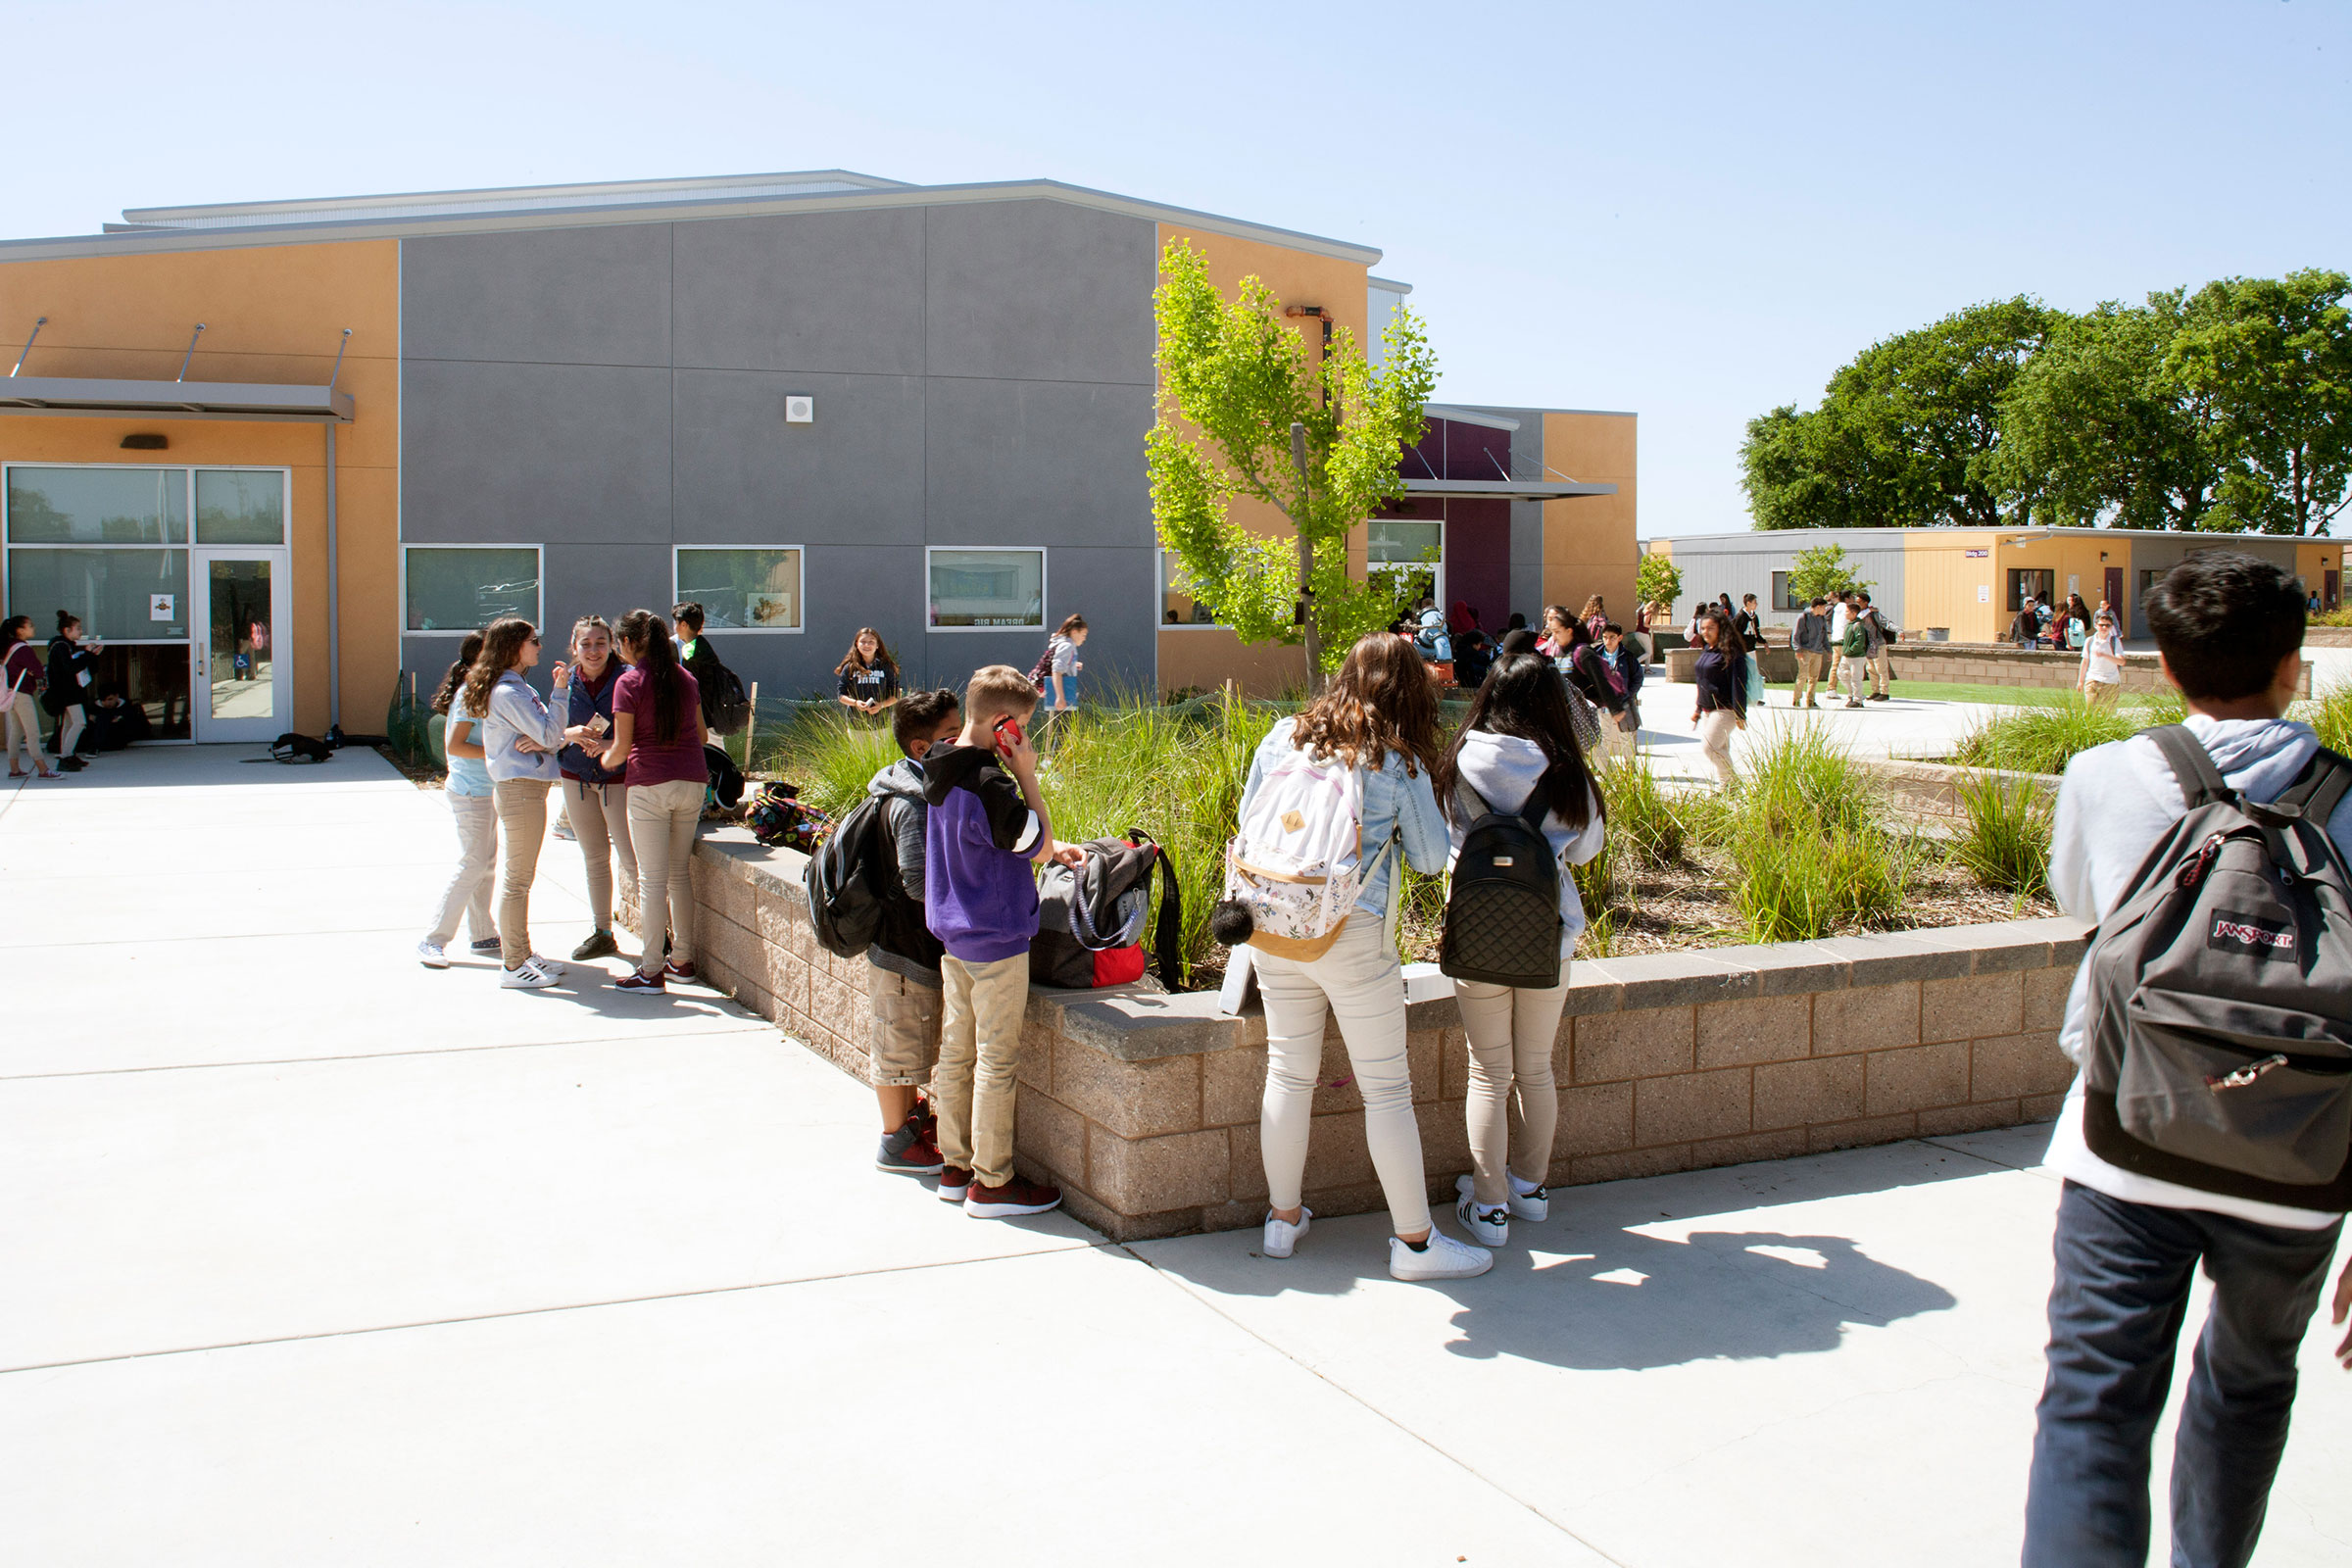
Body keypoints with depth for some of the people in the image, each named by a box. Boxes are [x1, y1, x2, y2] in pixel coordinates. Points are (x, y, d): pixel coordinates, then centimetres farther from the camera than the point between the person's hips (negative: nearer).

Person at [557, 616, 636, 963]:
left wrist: (607, 745, -28)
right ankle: (602, 933, 24)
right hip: (576, 777, 5)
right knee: (594, 857, 14)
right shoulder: (567, 682, 3)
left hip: (617, 776, -5)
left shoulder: (624, 681, -11)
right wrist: (574, 734, -17)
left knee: (631, 857, -8)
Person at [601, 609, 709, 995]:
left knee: (652, 878, -1)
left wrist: (605, 757, 14)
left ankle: (651, 971, 3)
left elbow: (621, 749, -6)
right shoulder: (685, 678, 10)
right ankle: (682, 960, 20)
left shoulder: (629, 682, -6)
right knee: (680, 872, 15)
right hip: (692, 781, 5)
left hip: (650, 785, -5)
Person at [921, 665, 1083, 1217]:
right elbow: (1037, 843, -14)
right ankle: (991, 1183, 8)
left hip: (954, 936, 9)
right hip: (996, 941, -9)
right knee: (998, 1062, 0)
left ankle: (955, 1166, 25)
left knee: (956, 1052, 15)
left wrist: (1049, 851, 15)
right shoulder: (988, 784, -23)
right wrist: (1027, 774, -14)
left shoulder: (943, 773, 6)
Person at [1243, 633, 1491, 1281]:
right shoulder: (1399, 761, -5)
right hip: (1352, 935, -4)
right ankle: (1415, 1240, 11)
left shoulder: (1284, 737, 5)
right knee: (1386, 1088, 4)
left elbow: (1247, 820, 15)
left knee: (1288, 1074, 15)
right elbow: (1430, 856, 2)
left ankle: (1283, 1218, 27)